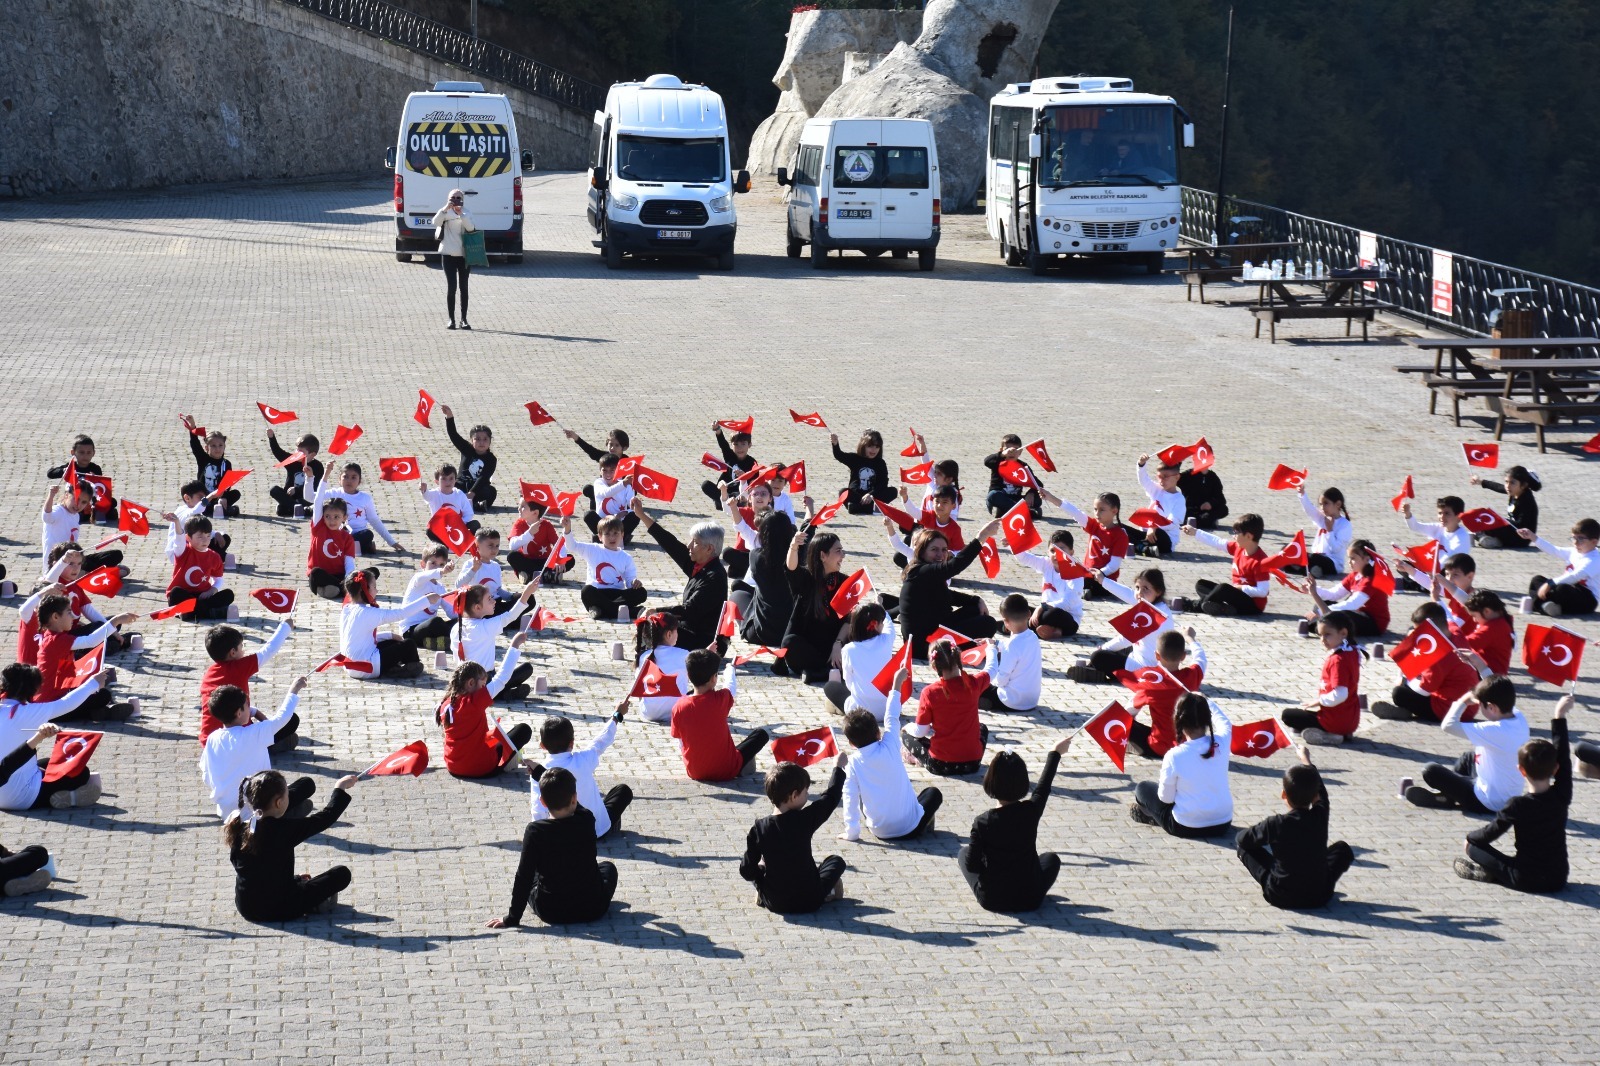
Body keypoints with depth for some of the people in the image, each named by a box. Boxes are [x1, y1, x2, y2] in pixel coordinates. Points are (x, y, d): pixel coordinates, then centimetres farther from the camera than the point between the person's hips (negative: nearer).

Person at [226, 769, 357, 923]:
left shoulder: (238, 826, -8)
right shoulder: (283, 830, -23)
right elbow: (326, 817, -12)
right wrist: (340, 788, 3)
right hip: (279, 911, -6)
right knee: (342, 874, 3)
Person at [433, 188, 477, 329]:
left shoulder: (467, 213, 5)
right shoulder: (445, 212, 2)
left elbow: (471, 227, -12)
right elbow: (436, 222, -17)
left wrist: (461, 214, -25)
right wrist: (445, 209, -30)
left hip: (464, 254, 2)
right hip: (448, 254, -2)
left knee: (464, 287, 5)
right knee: (451, 287, -4)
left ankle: (464, 319, 10)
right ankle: (451, 319, 0)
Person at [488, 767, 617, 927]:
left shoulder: (535, 831, -18)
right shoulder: (587, 821, -10)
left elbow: (524, 876, -16)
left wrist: (512, 918, -7)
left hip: (551, 913, -1)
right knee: (608, 867, 32)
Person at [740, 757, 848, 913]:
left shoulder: (759, 829, -11)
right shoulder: (804, 821, -17)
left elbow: (746, 871, -7)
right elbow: (831, 798, 0)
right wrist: (838, 767, 15)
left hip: (774, 904, 2)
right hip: (809, 901, -2)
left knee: (759, 869, 31)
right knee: (836, 861, 21)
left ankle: (763, 895, 12)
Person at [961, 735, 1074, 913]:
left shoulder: (982, 822, -19)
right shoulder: (1031, 811, -15)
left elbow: (971, 865, -14)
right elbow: (1044, 786, 6)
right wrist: (1055, 753, 23)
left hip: (991, 900, -2)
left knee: (964, 852, 25)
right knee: (1051, 858, 31)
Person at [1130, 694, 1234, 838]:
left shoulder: (1174, 756, -23)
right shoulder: (1221, 743, -13)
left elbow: (1166, 798, -11)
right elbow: (1225, 723, 14)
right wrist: (1204, 702, 26)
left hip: (1186, 828, -4)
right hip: (1222, 825, 4)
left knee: (1142, 788, 17)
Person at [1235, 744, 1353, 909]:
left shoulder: (1275, 824, -17)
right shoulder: (1320, 817, -8)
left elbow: (1241, 838, -3)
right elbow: (1321, 792, 14)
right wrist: (1306, 759, 29)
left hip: (1280, 897, -2)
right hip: (1319, 897, 2)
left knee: (1244, 846, 11)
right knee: (1342, 848, 24)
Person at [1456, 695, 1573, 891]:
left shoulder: (1518, 805, -16)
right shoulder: (1562, 797, -6)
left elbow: (1492, 831, -3)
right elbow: (1563, 756, 5)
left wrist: (1470, 837, 17)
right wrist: (1559, 717, 12)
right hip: (1558, 880, 3)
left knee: (1474, 846, 12)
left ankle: (1490, 873, -7)